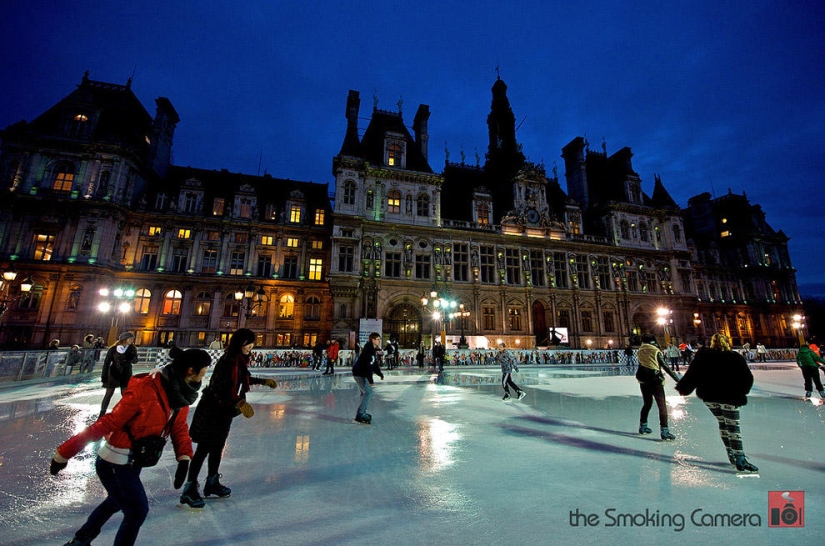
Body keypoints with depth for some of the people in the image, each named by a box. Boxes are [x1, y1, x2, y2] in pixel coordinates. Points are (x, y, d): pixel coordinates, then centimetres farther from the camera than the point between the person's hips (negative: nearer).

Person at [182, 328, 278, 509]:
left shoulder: (241, 360, 1)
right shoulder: (227, 361, -26)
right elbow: (219, 389, -27)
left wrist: (264, 381, 21)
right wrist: (238, 403, -31)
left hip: (225, 410, 9)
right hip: (212, 410, -9)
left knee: (218, 447, 20)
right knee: (204, 449, 3)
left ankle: (212, 483, 37)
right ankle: (189, 490, 20)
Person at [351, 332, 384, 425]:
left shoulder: (374, 350, 10)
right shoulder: (368, 350, -22)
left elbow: (374, 365, 15)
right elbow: (367, 366, -27)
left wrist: (380, 374, 6)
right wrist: (370, 379, -27)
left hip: (362, 374, 10)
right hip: (359, 374, -10)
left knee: (364, 392, 18)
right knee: (368, 392, -13)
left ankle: (362, 413, 30)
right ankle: (360, 415, -10)